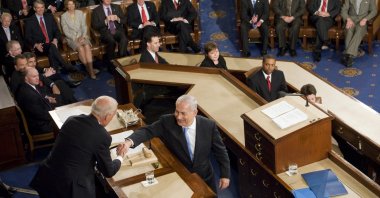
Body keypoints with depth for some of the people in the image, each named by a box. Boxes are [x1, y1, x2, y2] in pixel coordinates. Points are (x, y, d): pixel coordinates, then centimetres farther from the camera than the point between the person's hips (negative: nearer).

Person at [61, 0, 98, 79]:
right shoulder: (63, 16, 1)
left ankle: (91, 69, -37)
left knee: (87, 46, -30)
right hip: (71, 38, -2)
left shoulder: (80, 13, 8)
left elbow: (84, 26, 6)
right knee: (80, 48, -31)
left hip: (82, 36, 2)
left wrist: (83, 36, -11)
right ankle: (88, 69, -23)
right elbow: (65, 31, -3)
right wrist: (75, 38, -15)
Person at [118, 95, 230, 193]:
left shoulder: (209, 125, -13)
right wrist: (129, 141, -40)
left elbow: (220, 151, -4)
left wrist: (225, 175, -3)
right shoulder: (167, 122, -16)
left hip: (204, 178, 1)